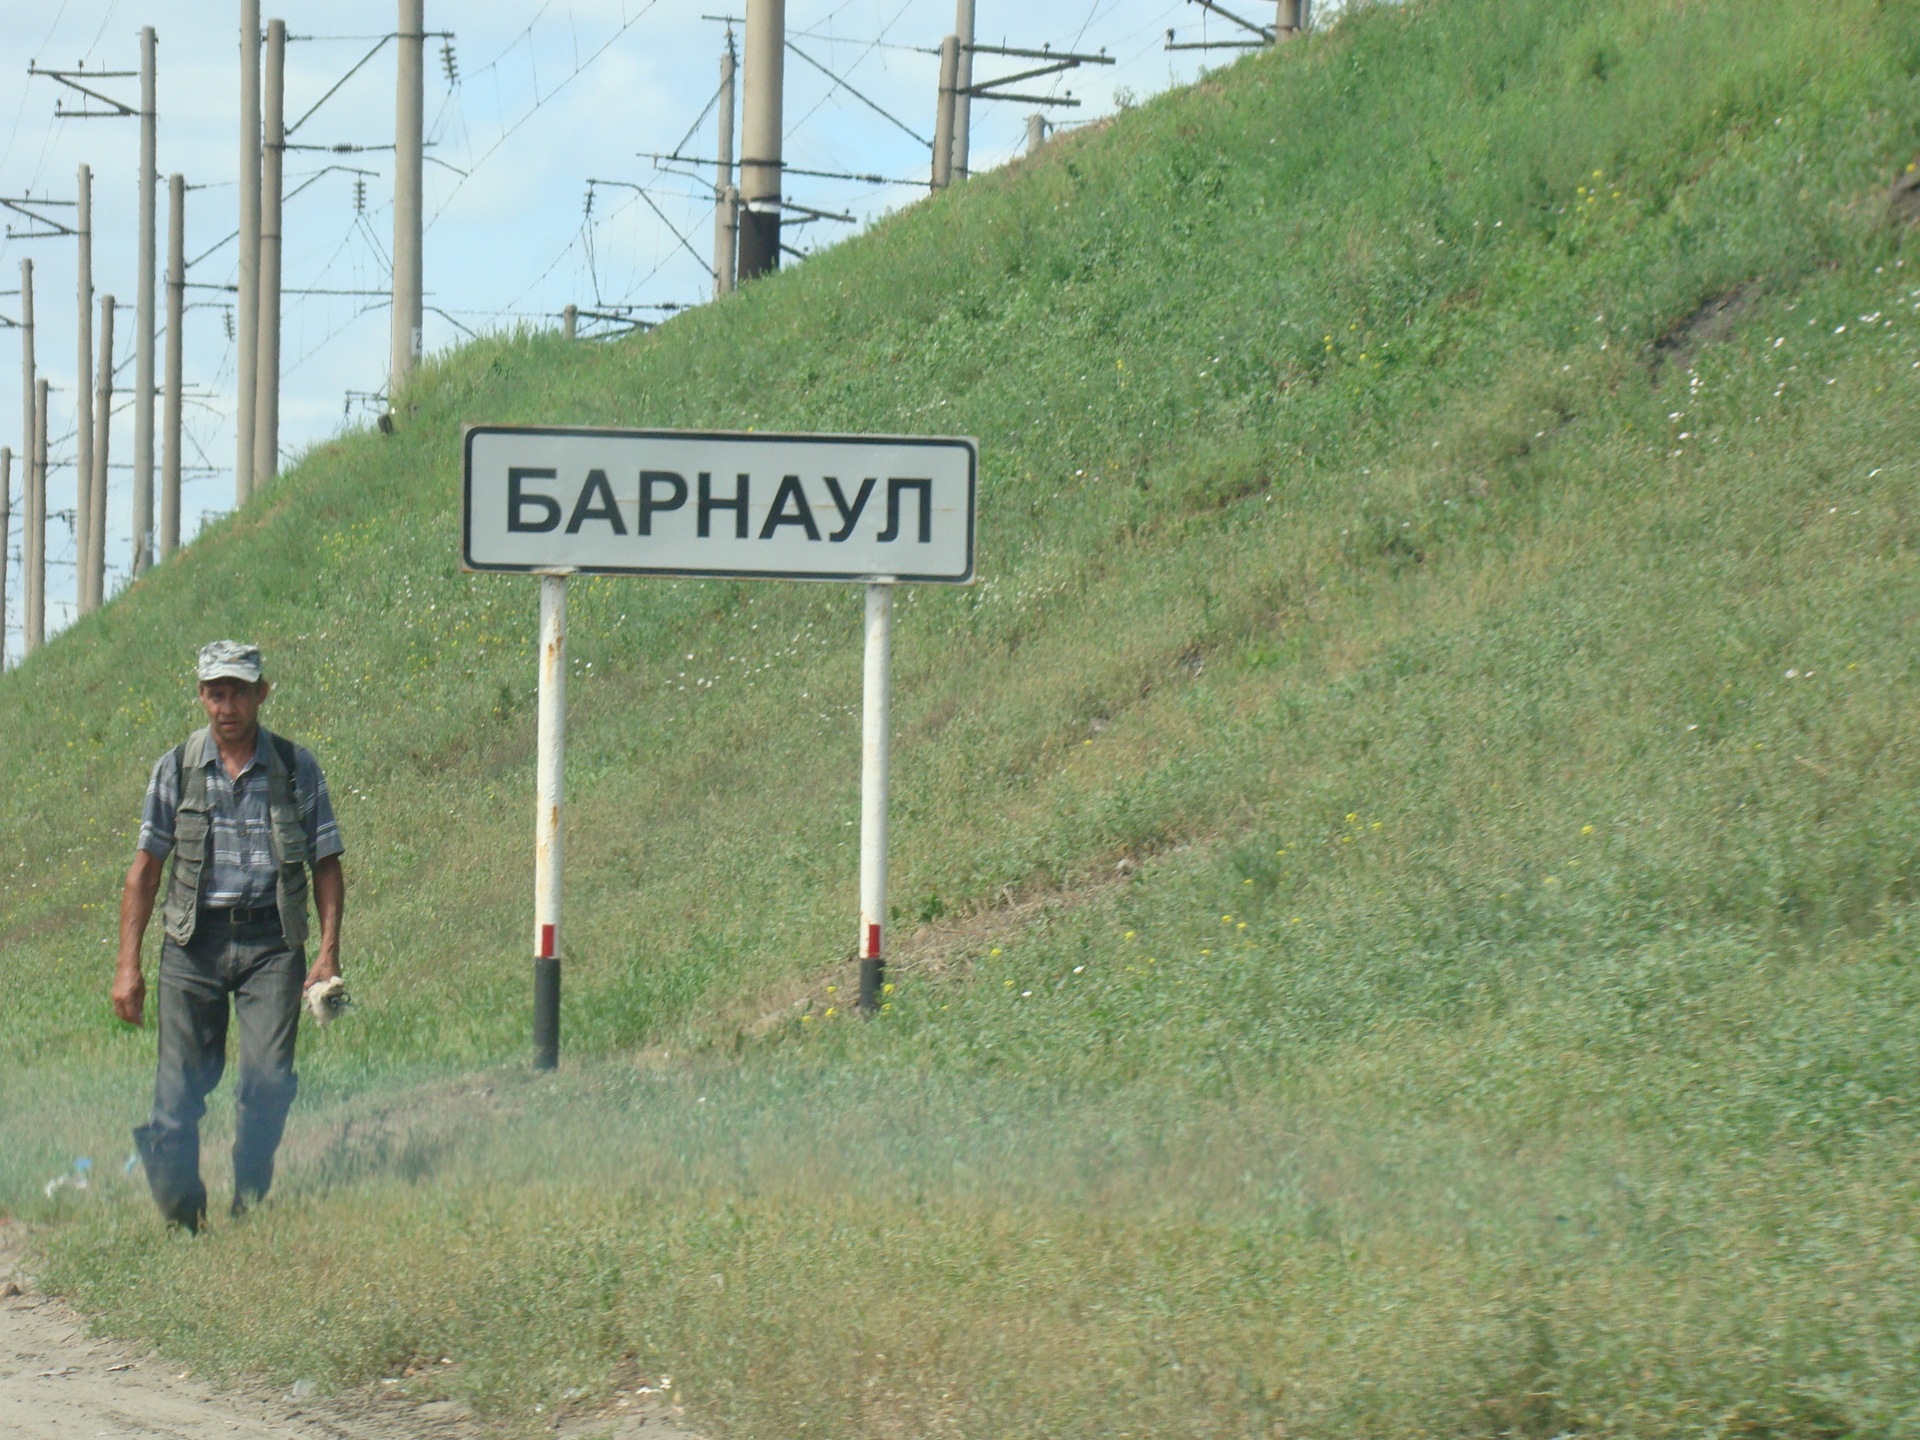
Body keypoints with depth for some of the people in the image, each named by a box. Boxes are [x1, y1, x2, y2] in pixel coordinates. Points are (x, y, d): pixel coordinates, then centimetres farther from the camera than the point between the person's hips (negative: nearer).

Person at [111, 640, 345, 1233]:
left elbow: (327, 864, 7)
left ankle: (251, 1201, 7)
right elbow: (145, 867, 8)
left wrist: (329, 953, -3)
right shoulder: (176, 768, 5)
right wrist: (128, 964, 3)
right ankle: (177, 1206, 10)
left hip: (271, 939, -1)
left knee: (268, 1077, -11)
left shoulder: (295, 768, 4)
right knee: (181, 1081, -3)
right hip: (194, 940, 1)